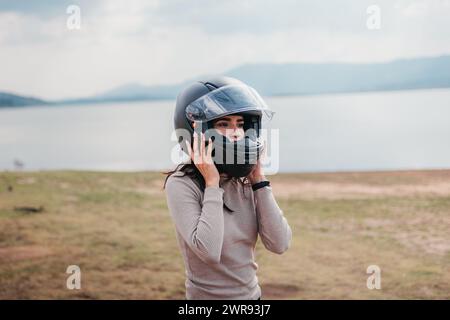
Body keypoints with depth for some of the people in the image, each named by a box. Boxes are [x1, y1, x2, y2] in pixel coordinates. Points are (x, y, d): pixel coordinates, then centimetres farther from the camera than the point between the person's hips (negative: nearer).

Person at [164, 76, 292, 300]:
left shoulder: (246, 181, 1)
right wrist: (212, 184, -20)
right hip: (208, 294, -5)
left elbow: (279, 244, -9)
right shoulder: (181, 185, -15)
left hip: (252, 293, 5)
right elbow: (208, 251, -27)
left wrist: (258, 179, -9)